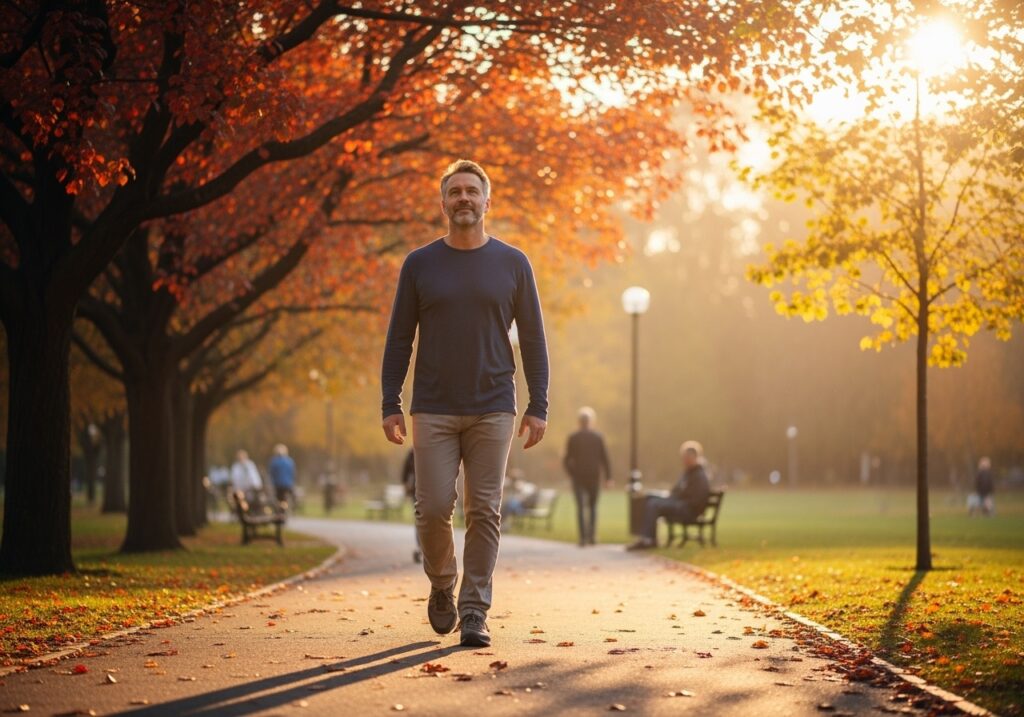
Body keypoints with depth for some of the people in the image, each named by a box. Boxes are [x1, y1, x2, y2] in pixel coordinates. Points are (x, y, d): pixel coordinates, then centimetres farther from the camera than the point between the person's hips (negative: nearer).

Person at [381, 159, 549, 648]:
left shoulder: (512, 264, 4)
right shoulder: (419, 265, 5)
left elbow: (532, 340, 6)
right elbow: (399, 340, 6)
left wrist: (539, 407, 0)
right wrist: (390, 406, -1)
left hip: (492, 410, 0)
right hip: (434, 410, 0)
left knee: (484, 512, -1)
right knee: (433, 508, -5)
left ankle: (475, 612, 5)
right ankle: (442, 585, 22)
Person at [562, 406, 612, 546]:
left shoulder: (572, 438, -1)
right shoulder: (598, 437, 1)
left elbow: (567, 460, -2)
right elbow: (604, 458, -2)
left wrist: (571, 472, 16)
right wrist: (608, 476, 1)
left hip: (578, 477, -1)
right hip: (594, 476, 1)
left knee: (580, 507, -1)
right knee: (593, 506, 14)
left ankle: (583, 537, -10)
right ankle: (591, 535, 3)